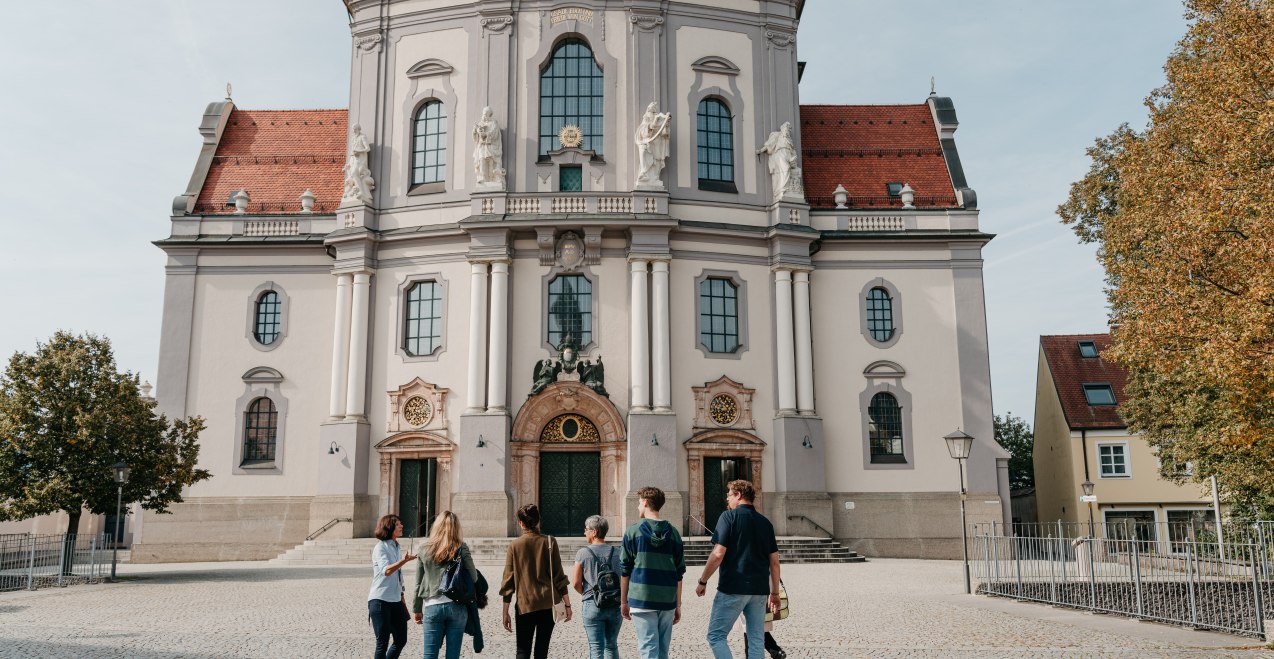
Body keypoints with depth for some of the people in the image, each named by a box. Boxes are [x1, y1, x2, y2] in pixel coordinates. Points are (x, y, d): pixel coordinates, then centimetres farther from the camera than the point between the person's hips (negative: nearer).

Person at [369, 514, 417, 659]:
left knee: (401, 640, 9)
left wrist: (403, 599, 20)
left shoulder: (397, 548, 13)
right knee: (383, 643, -4)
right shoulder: (380, 547, -10)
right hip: (380, 600, -8)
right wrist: (404, 560, -40)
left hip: (396, 601, 8)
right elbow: (386, 571, -26)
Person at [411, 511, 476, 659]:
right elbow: (473, 577, 1)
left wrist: (417, 609, 16)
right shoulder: (461, 548, -1)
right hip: (457, 607, -1)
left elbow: (418, 583, 8)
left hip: (432, 607, 1)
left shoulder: (425, 549, 4)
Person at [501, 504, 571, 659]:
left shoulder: (514, 546, -2)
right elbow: (559, 576, -1)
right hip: (548, 605, 1)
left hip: (525, 605, -1)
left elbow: (508, 581, -1)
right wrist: (567, 605, 6)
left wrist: (505, 612, 5)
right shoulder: (549, 542, -2)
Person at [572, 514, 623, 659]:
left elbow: (576, 583, -5)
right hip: (615, 605, 3)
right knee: (611, 646, 16)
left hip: (592, 605, -3)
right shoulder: (617, 553, 1)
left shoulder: (583, 553, -7)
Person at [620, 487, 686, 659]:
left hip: (642, 600, -3)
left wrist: (623, 601, 9)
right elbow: (679, 573, 8)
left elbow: (625, 570, 1)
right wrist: (678, 605, 14)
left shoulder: (633, 531, -1)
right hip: (667, 601, 3)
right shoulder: (673, 533, 7)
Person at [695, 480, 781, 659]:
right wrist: (774, 592, 18)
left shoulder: (729, 516, -6)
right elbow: (774, 561, 11)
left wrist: (702, 581, -4)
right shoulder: (765, 522, 12)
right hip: (760, 590, 6)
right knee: (756, 641, 10)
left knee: (715, 636, 2)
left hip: (733, 588, -6)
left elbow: (718, 554, -13)